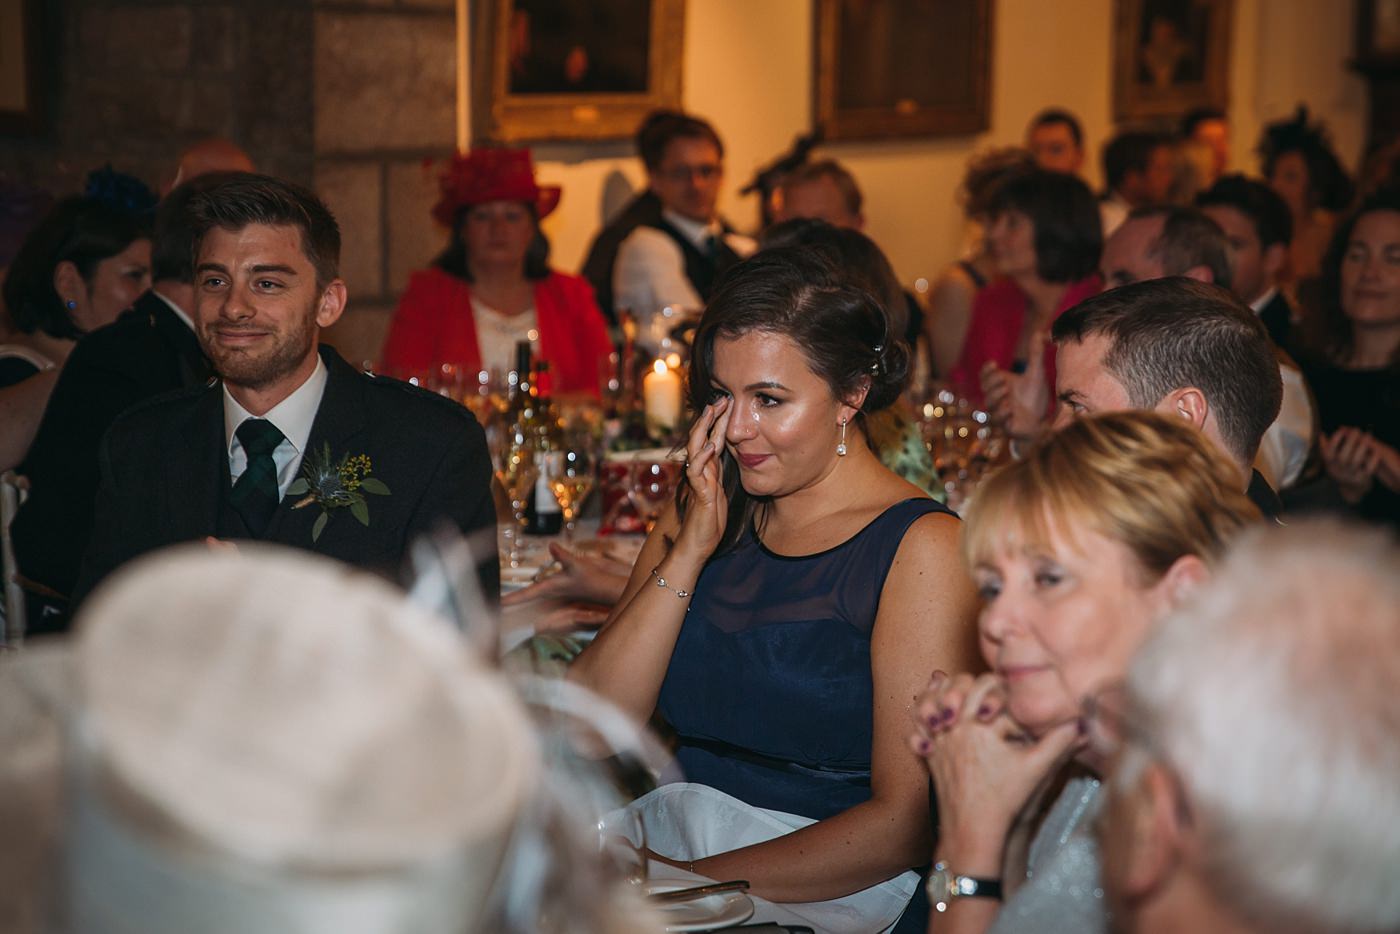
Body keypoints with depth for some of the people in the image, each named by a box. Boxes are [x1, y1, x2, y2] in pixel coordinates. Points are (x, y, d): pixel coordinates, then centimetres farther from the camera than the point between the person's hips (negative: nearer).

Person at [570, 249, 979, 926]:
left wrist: (700, 881, -19)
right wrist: (691, 551, -6)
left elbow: (909, 819, -13)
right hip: (671, 846, 5)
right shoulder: (697, 524, 11)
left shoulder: (922, 548, -7)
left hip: (828, 889, -5)